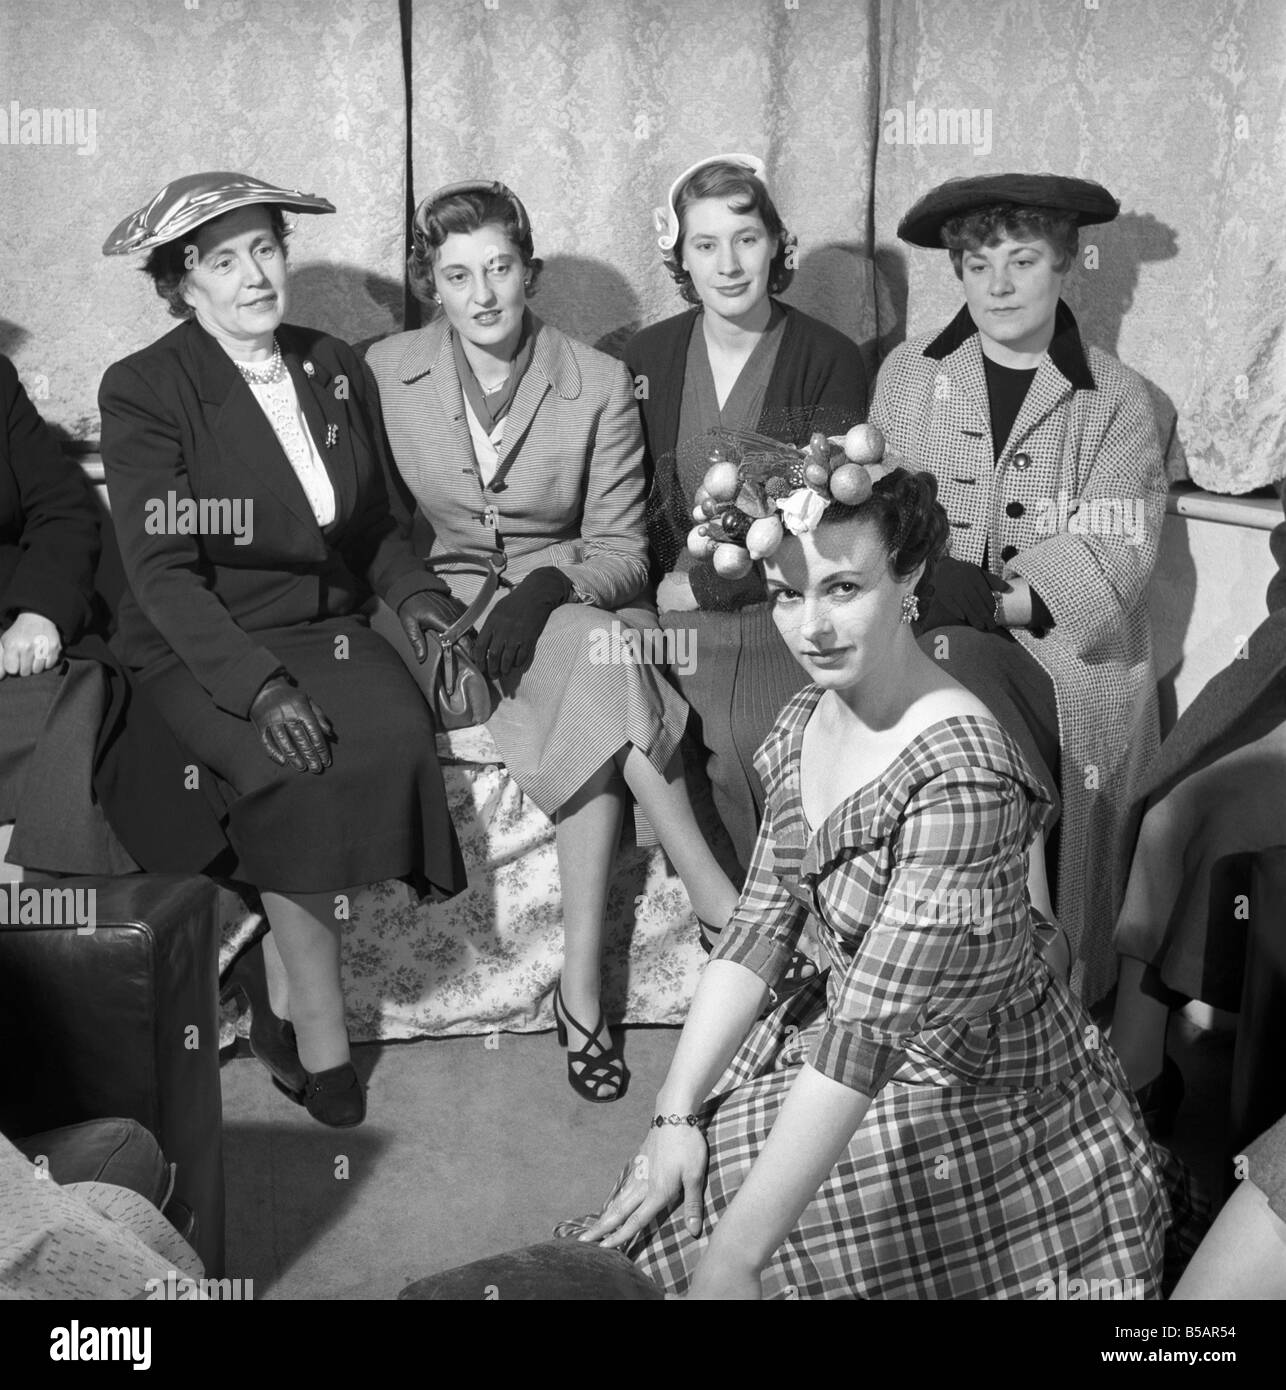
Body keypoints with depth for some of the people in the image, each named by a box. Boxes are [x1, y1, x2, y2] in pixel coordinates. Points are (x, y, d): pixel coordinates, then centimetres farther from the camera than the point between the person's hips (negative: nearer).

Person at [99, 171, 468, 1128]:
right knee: (304, 767, -31)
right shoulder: (143, 392, -5)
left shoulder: (338, 370, 11)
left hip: (325, 627, 4)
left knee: (400, 732, -27)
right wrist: (260, 687, -25)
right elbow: (162, 573, -13)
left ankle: (284, 1010, -12)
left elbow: (375, 523, 20)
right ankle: (321, 1041, -14)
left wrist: (414, 593, 0)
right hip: (201, 647, -4)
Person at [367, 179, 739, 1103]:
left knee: (588, 703, -34)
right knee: (595, 660, -33)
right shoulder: (384, 373, 1)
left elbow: (621, 550, -3)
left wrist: (546, 587, -22)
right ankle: (718, 898, -31)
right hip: (449, 603, -1)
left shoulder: (600, 385, -2)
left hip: (574, 600, 1)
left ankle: (583, 985, -30)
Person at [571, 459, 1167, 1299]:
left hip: (987, 1103, -6)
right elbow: (762, 926, -2)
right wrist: (678, 1112, -7)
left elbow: (871, 1030, -33)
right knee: (646, 1220, 0)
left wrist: (736, 1257, -33)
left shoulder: (961, 779, -31)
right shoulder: (808, 720, -6)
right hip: (853, 1037, 6)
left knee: (683, 1228, -8)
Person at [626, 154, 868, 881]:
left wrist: (705, 584, -10)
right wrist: (660, 592, -7)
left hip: (790, 617, -2)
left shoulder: (830, 359, 1)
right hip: (678, 625, 2)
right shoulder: (646, 358, 10)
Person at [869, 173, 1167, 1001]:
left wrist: (1001, 599, -19)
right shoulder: (908, 376, 12)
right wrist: (925, 575, -15)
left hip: (1070, 651, 0)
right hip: (936, 636, 1)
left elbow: (1117, 554, -5)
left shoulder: (1116, 399, 7)